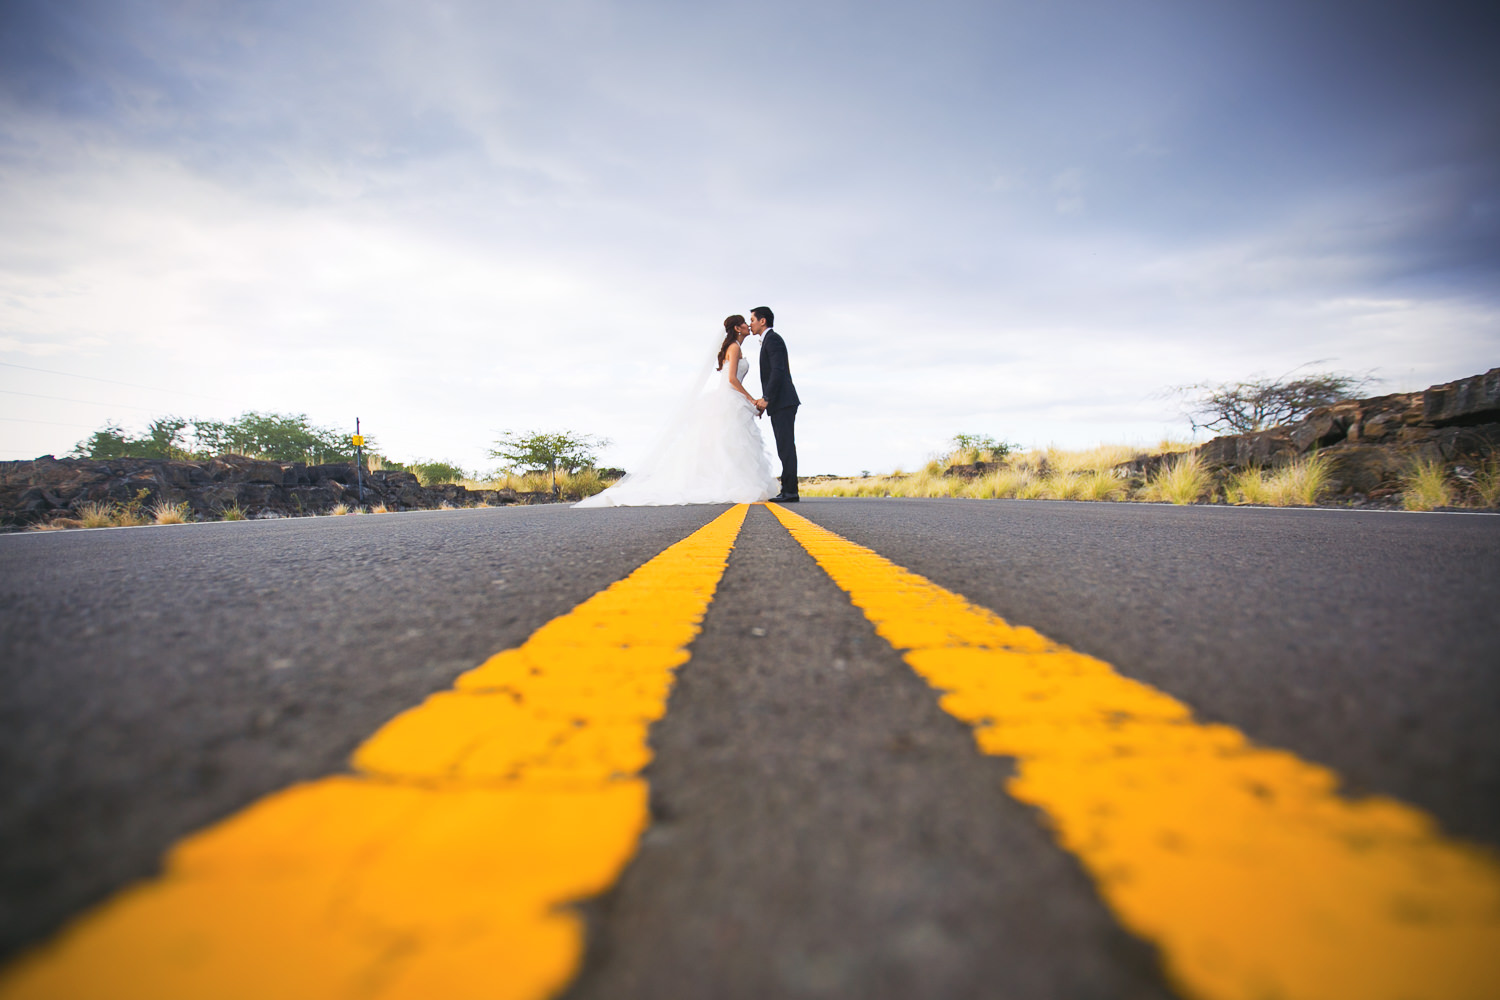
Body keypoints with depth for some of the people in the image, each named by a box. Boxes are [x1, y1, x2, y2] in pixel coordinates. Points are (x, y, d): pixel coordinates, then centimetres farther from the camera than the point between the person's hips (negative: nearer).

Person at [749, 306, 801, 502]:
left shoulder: (772, 338, -7)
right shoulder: (770, 340, 24)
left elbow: (778, 371, -18)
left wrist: (766, 399, -18)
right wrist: (764, 401, 17)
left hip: (782, 402, -10)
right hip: (779, 404, 10)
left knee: (786, 447, -11)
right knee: (785, 448, 8)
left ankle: (790, 491, -12)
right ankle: (788, 491, 9)